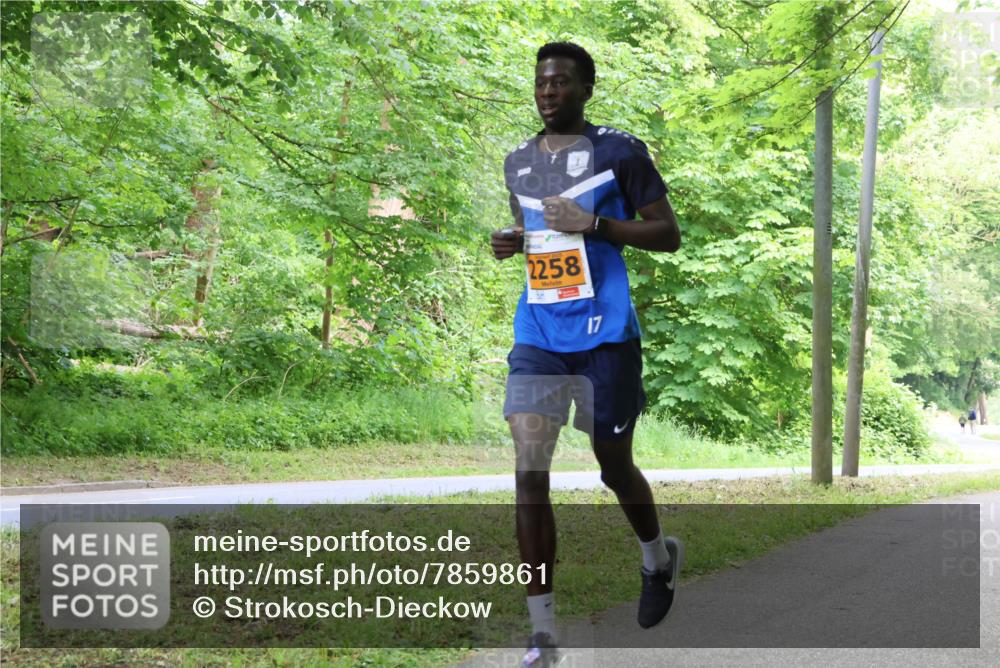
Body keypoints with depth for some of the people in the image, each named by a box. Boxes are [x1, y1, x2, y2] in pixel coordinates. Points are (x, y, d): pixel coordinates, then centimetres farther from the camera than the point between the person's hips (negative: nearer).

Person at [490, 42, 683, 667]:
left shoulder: (620, 152, -4)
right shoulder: (518, 162, 13)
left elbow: (668, 235, -4)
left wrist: (593, 223, -16)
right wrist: (511, 241, 5)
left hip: (606, 334, -4)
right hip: (537, 335, 4)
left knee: (613, 468, 10)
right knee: (530, 470, -11)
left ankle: (659, 557, 45)